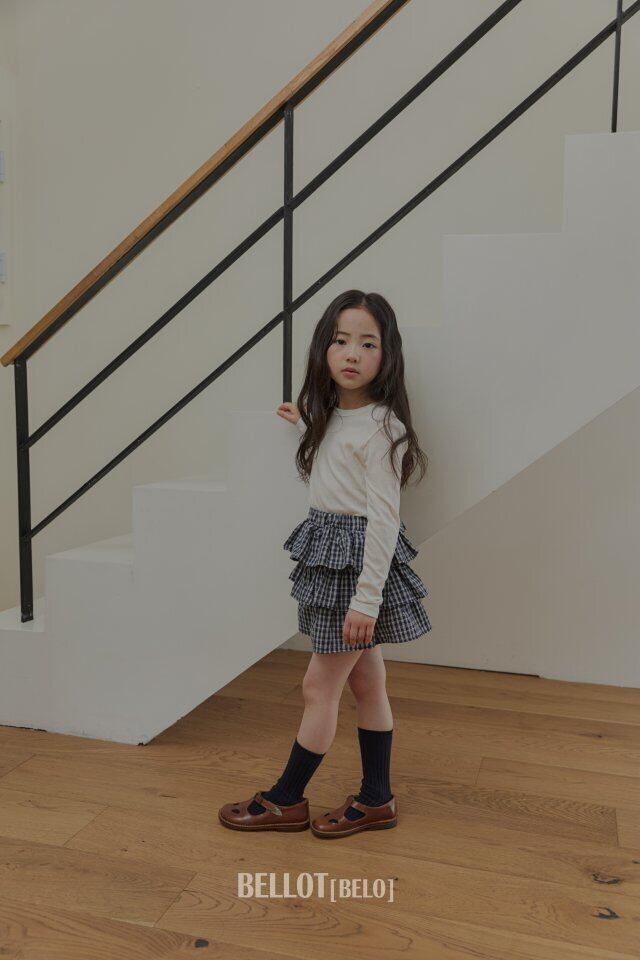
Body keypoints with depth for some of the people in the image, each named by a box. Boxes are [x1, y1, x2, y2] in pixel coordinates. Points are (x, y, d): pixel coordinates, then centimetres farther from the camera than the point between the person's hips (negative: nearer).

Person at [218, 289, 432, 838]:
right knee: (367, 684, 15)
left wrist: (367, 598, -22)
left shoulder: (380, 426, -17)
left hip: (359, 560, -9)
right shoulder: (333, 416, 8)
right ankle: (377, 800, 27)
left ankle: (286, 801, 20)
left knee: (319, 686, 3)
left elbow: (384, 516, -20)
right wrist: (305, 425, 30)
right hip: (331, 554, 9)